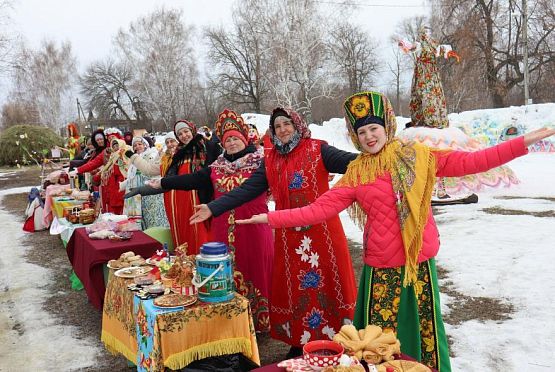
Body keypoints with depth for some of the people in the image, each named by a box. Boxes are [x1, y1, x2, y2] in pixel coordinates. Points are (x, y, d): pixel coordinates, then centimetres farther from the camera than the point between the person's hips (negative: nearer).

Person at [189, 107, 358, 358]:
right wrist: (213, 208, 0)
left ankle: (337, 338, 18)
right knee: (294, 285, 9)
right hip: (289, 234, 4)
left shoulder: (317, 150, -2)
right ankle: (300, 342, 24)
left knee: (327, 281, 3)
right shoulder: (270, 161, 10)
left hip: (322, 229, -3)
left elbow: (350, 161, -15)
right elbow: (246, 190, 7)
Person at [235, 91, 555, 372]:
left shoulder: (419, 157, 2)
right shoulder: (356, 175, 1)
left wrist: (524, 142, -3)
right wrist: (271, 218, -8)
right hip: (381, 268, 0)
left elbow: (470, 162, 1)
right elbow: (320, 209, -2)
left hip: (420, 263, 1)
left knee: (425, 331, 11)